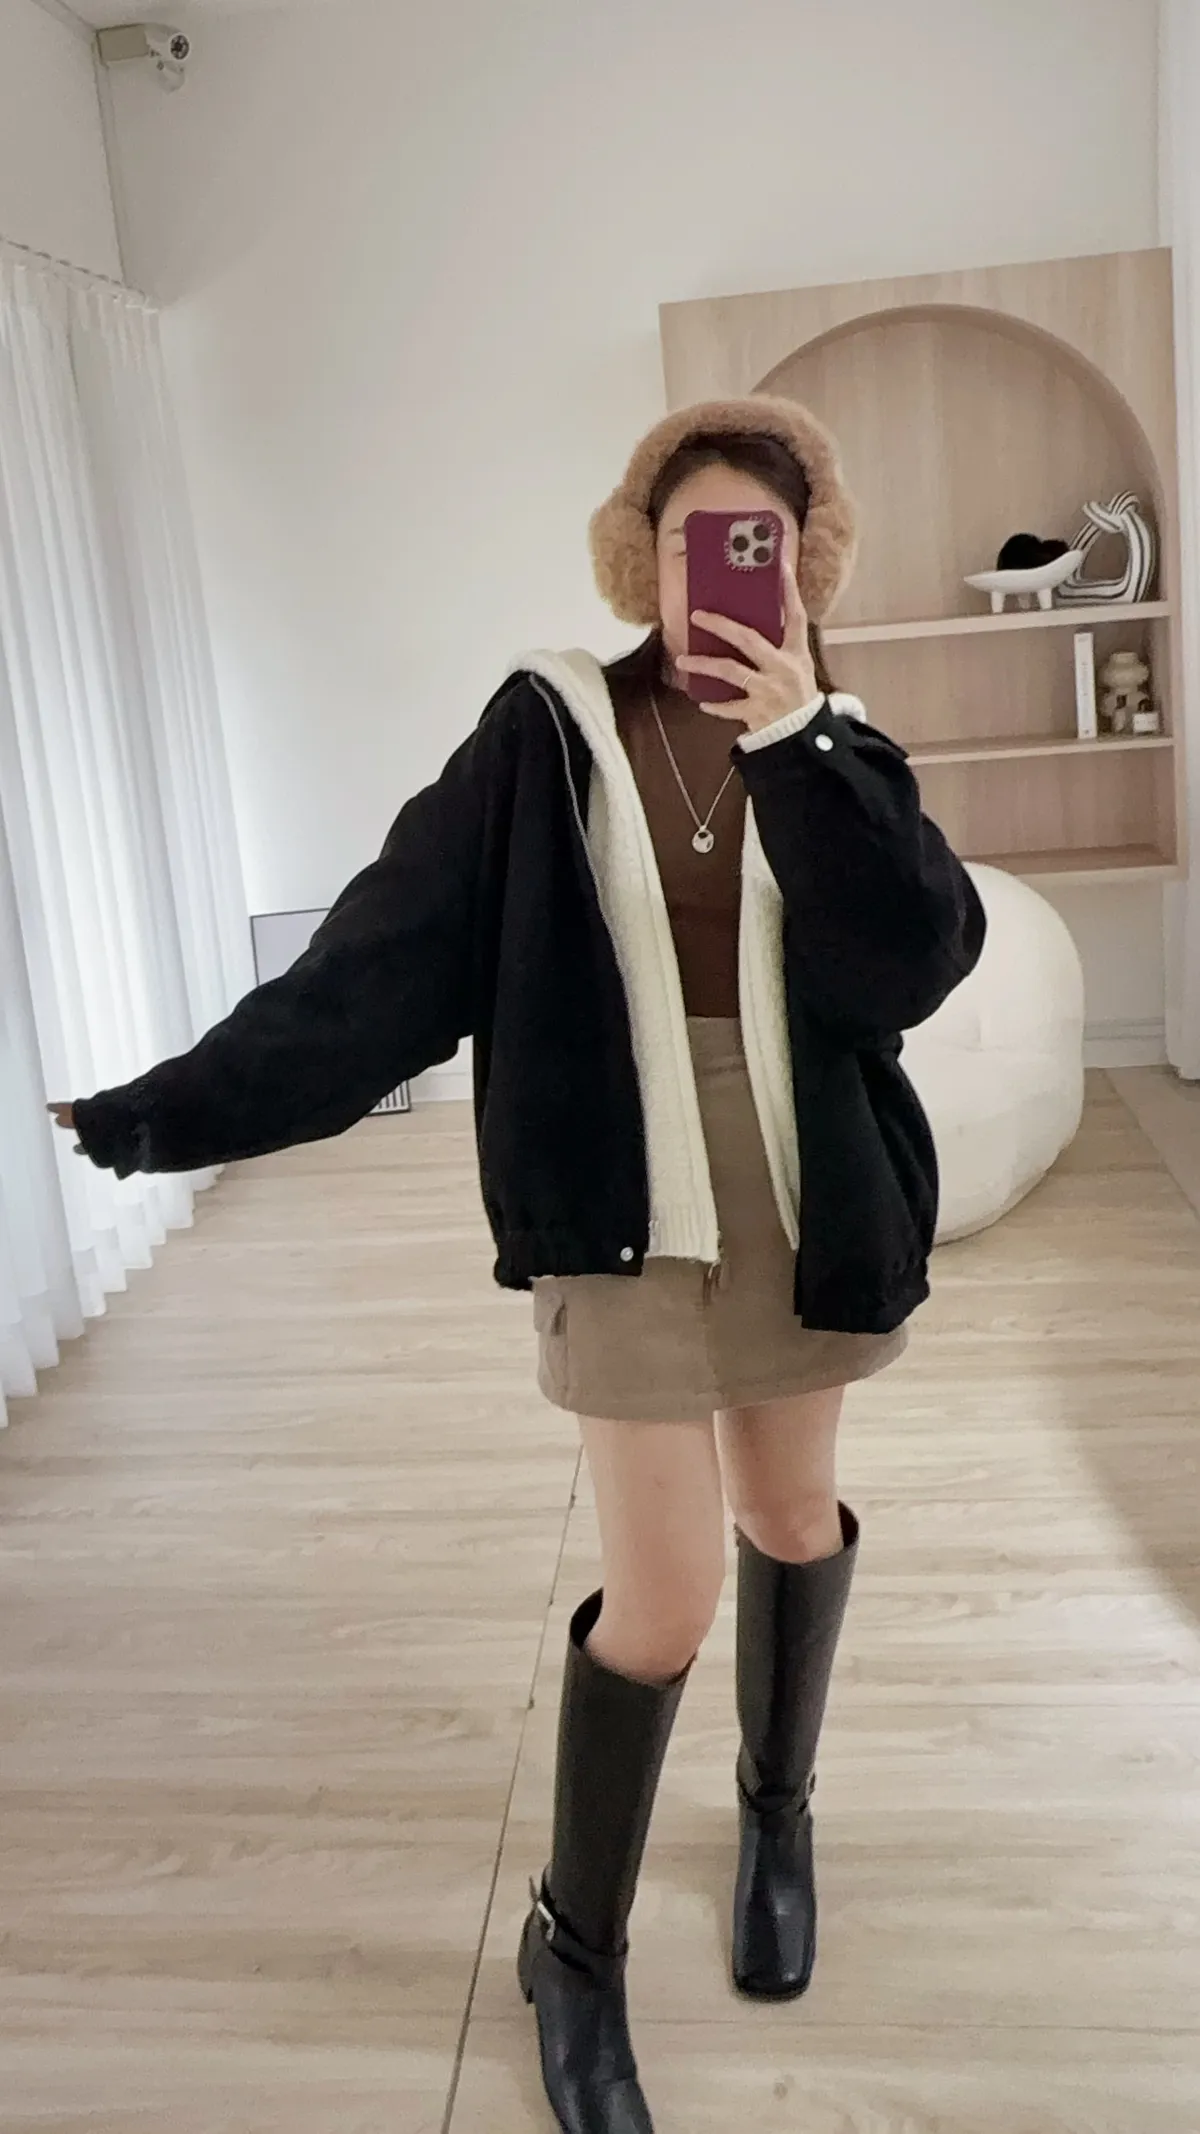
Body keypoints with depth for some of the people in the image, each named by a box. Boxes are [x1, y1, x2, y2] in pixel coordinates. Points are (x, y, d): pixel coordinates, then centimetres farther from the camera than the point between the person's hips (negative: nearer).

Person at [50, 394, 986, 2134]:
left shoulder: (840, 751, 2)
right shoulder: (552, 731, -6)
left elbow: (922, 962, -15)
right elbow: (384, 961, -10)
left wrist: (792, 740, -19)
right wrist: (176, 1109, -14)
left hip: (807, 1210, 3)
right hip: (626, 1217, -3)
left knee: (792, 1516, 18)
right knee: (664, 1598, -1)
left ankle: (778, 1812, 47)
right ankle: (574, 1953, 24)